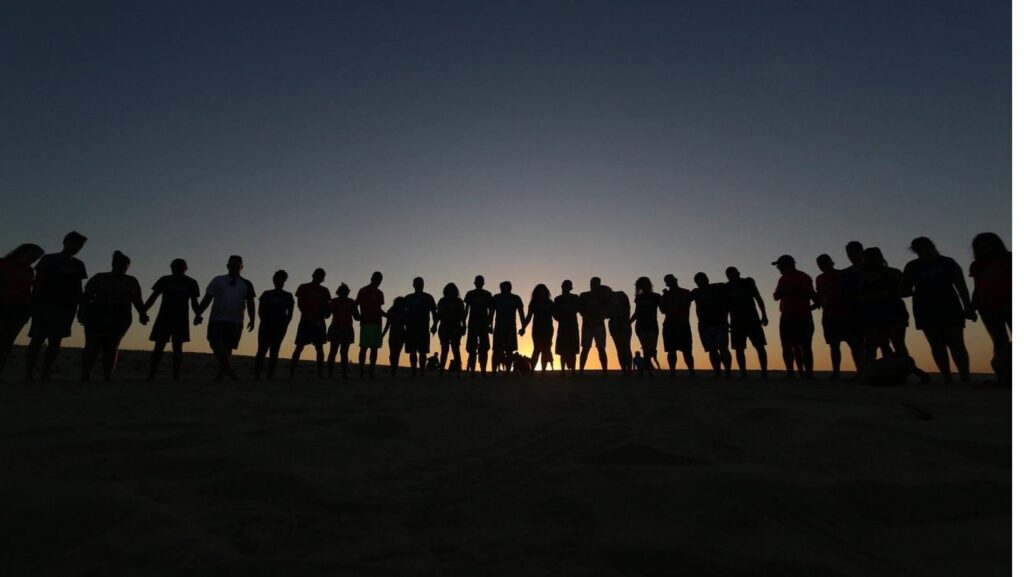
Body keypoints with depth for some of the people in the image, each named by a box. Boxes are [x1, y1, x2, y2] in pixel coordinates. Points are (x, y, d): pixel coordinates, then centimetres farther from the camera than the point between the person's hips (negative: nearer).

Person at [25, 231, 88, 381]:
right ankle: (28, 374, -4)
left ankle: (46, 375, 4)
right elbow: (37, 283, -1)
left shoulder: (78, 265, 14)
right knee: (37, 339, -7)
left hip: (67, 308, 3)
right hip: (46, 305, -3)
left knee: (55, 342, 2)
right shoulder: (48, 259, 3)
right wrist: (35, 305, -10)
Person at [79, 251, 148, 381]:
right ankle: (84, 376, -1)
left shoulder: (131, 282, 12)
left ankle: (107, 378, -4)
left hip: (119, 319, 1)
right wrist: (82, 313, -9)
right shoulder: (98, 278, 9)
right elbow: (86, 296, 4)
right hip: (97, 317, 0)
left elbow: (138, 301, 9)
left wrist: (142, 314, -7)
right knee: (92, 347, -7)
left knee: (111, 347, -4)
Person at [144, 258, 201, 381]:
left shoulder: (191, 283, 4)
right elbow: (153, 297, 3)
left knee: (177, 348, -2)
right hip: (164, 319, 0)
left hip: (181, 320, 0)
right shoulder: (165, 280, 3)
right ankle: (151, 375, 2)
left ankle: (176, 375, 0)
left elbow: (194, 302, 7)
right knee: (158, 348, -2)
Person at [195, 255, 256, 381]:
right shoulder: (218, 280, 11)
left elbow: (250, 303, 7)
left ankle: (220, 373, 14)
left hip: (236, 321, 0)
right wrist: (198, 313, -1)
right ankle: (228, 369, -17)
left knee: (227, 348, 3)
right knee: (216, 344, -17)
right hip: (217, 319, 0)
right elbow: (207, 298, 8)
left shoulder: (246, 284, 12)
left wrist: (252, 319, -5)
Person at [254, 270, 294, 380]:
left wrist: (284, 325, -6)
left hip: (280, 326, 1)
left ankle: (270, 375, -1)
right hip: (266, 326, 0)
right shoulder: (266, 294, 9)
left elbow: (290, 313, 6)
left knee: (274, 351, -2)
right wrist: (265, 322, -9)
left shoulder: (288, 296, 11)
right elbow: (261, 311, 4)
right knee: (262, 349, -6)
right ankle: (257, 374, -6)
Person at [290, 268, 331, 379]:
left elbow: (327, 306, 14)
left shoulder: (324, 290, 15)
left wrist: (327, 312, -10)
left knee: (319, 347, -1)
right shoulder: (303, 287, 7)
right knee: (299, 347, -6)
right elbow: (300, 304, 0)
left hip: (319, 322, 3)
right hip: (306, 321, -3)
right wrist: (309, 317, -13)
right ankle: (291, 373, -5)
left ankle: (320, 374, -1)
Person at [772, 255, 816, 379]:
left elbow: (809, 295, -13)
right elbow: (776, 296, 13)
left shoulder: (803, 277, -3)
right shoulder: (783, 279, 16)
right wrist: (782, 290, -5)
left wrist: (792, 290, -12)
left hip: (802, 318, -6)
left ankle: (809, 373, -6)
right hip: (786, 318, 6)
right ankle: (789, 373, 2)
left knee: (804, 346, -7)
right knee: (787, 346, 1)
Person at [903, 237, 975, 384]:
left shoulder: (947, 263, 6)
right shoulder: (912, 266, 10)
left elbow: (961, 287, 5)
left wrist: (968, 308, -2)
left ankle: (966, 379, -9)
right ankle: (947, 379, -1)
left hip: (949, 307, -1)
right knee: (936, 344, -2)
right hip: (925, 310, 1)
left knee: (956, 343, -8)